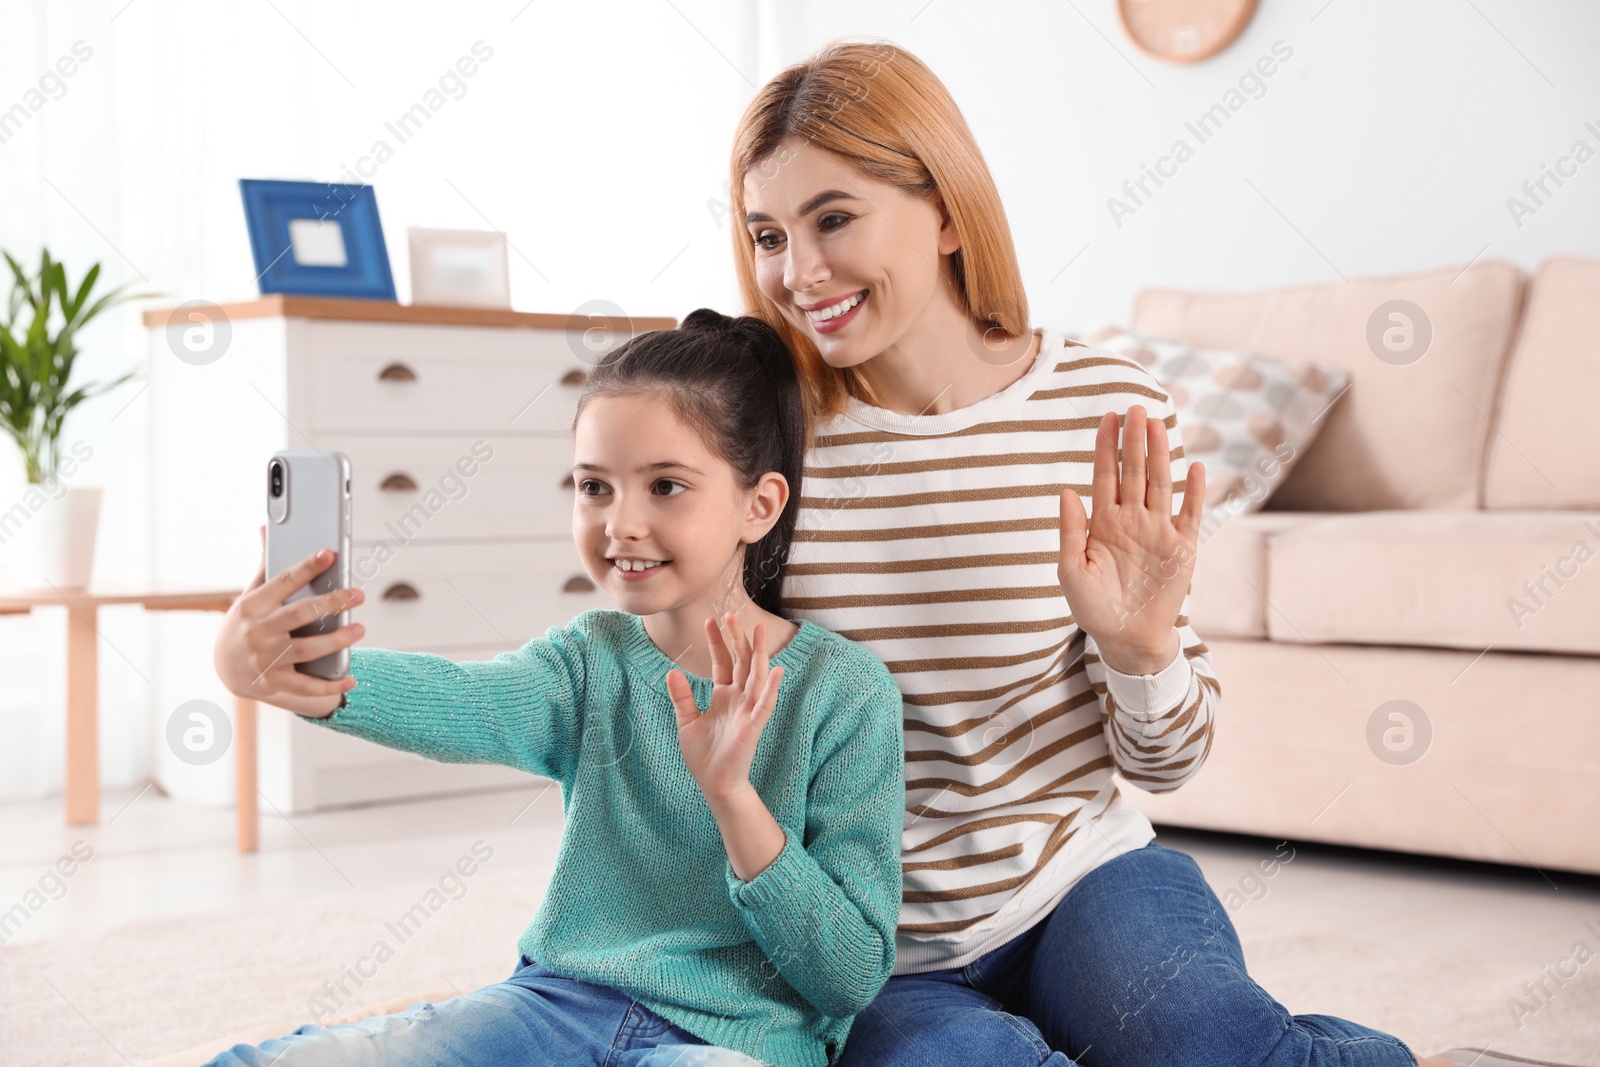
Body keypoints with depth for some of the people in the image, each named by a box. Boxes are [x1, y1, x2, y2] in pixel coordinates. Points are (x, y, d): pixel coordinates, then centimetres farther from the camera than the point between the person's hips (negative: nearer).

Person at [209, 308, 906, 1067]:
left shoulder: (845, 691, -4)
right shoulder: (589, 660, 5)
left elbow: (853, 979, -6)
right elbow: (466, 704, -19)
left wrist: (732, 795, -20)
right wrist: (272, 668, -40)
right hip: (558, 999, 3)